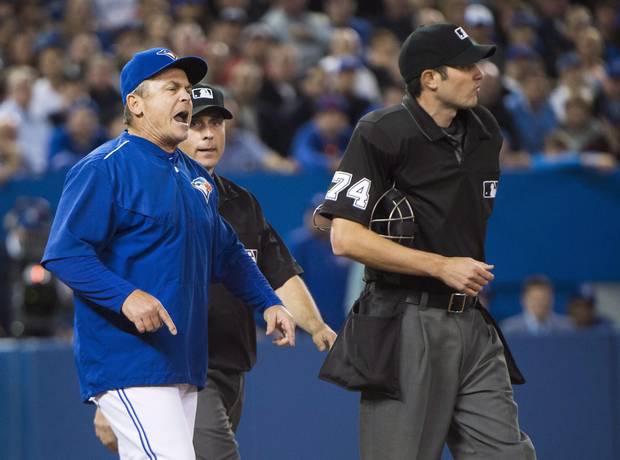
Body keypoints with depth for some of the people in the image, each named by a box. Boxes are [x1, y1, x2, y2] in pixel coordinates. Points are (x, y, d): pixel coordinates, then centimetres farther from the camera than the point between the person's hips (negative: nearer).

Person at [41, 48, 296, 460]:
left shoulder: (194, 175, 19)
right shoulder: (105, 168, -8)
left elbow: (227, 252, 30)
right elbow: (64, 253, -16)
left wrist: (268, 302, 19)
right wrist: (126, 296, -28)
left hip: (185, 362, 9)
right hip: (128, 362, -9)